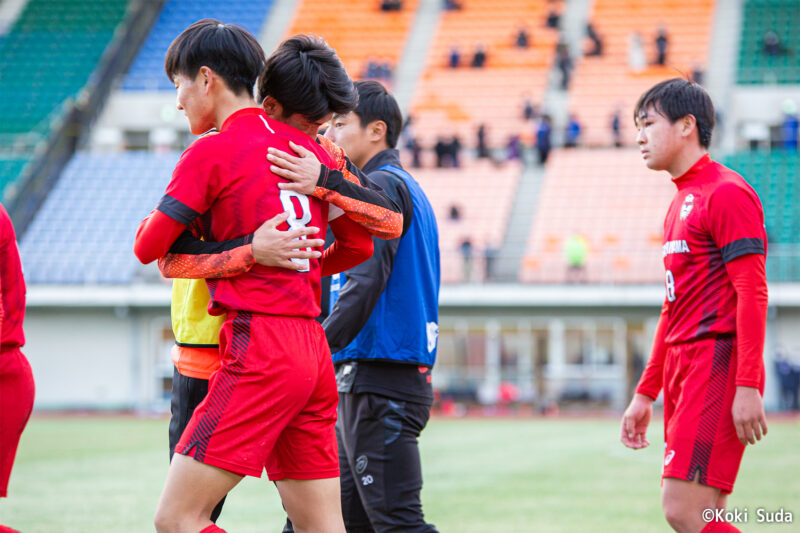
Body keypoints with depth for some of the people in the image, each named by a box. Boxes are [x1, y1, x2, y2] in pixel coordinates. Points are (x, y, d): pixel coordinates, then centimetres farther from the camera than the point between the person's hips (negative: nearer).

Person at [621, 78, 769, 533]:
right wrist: (646, 394, 24)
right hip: (683, 371, 9)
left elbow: (753, 294, -15)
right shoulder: (681, 203, 21)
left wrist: (748, 388, -22)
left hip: (718, 368, -9)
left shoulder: (727, 193, -9)